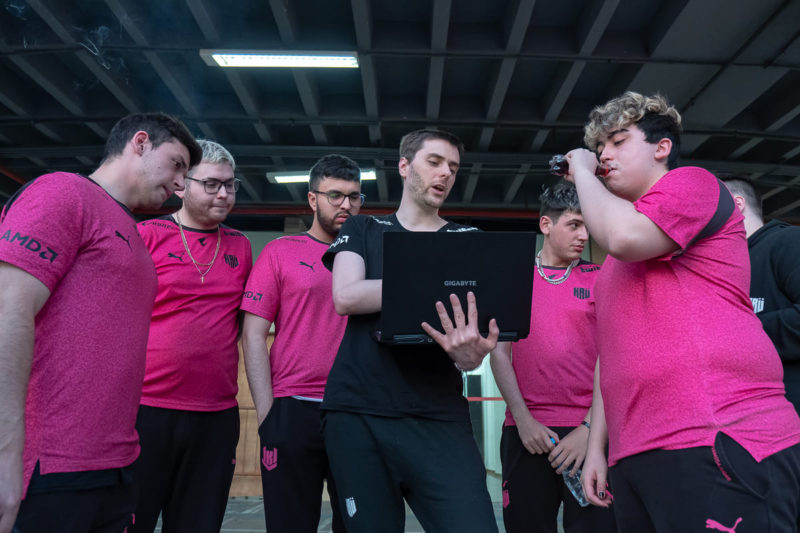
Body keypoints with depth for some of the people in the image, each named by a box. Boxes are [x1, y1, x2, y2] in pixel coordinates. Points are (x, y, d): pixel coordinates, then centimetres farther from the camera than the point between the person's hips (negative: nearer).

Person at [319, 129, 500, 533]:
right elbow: (345, 297, -6)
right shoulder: (361, 231, 12)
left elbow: (474, 324, 3)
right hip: (356, 413, 0)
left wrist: (469, 352, -22)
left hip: (438, 416, 0)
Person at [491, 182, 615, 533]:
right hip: (525, 430, 1)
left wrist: (590, 428, -8)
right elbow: (499, 353, 3)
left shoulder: (600, 280, 5)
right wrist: (523, 418, -5)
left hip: (588, 430, 0)